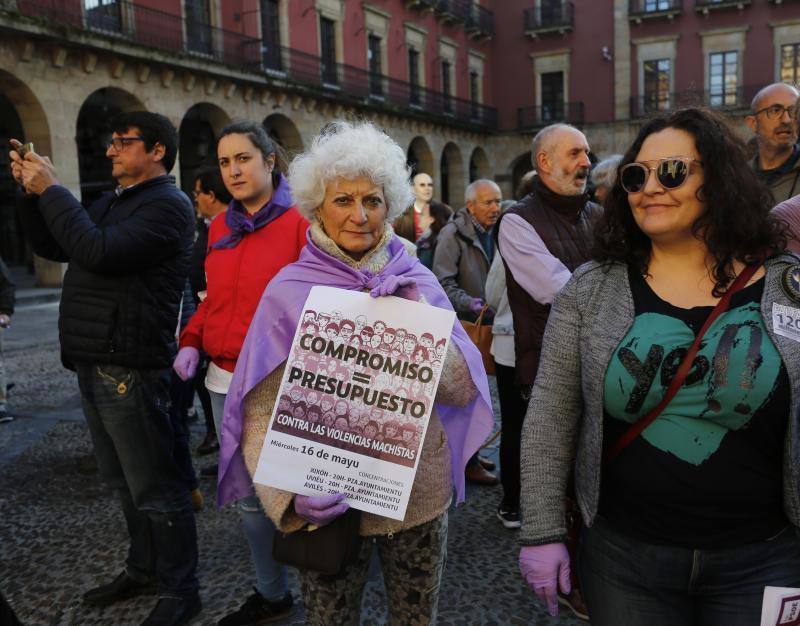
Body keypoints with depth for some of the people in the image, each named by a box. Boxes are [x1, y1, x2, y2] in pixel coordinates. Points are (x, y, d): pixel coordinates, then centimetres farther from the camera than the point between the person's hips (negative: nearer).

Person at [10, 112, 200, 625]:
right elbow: (53, 247, 21)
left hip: (130, 368, -9)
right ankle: (145, 568, 35)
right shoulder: (110, 202, 17)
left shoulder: (167, 204, -12)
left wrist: (51, 190, -14)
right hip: (94, 364, 9)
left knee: (155, 489, 0)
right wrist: (31, 190, 8)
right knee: (124, 482, 19)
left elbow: (97, 251, -24)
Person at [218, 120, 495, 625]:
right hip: (330, 502, -2)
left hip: (419, 493, 2)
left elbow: (463, 389, -6)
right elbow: (262, 411, -8)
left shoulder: (416, 280, -3)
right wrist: (295, 490, -22)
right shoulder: (289, 291, -9)